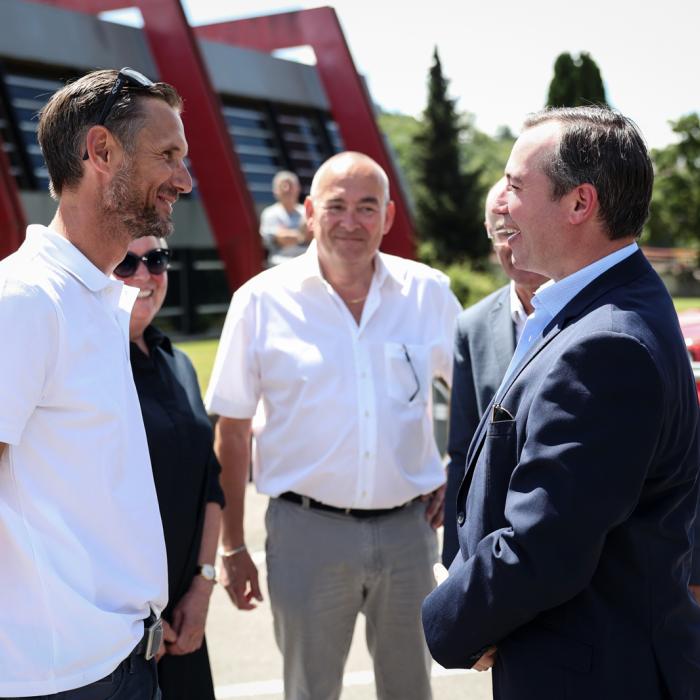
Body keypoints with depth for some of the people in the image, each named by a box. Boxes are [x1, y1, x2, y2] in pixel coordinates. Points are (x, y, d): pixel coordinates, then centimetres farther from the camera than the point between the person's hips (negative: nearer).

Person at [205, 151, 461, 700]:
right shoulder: (262, 301, -5)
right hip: (308, 530, -1)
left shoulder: (428, 293, -1)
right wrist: (233, 547, 1)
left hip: (408, 526, 2)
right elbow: (232, 433, 0)